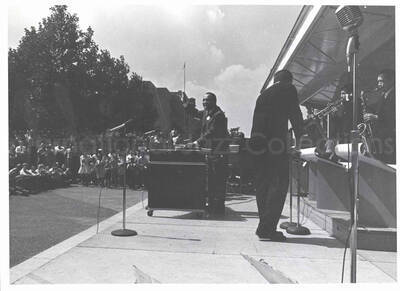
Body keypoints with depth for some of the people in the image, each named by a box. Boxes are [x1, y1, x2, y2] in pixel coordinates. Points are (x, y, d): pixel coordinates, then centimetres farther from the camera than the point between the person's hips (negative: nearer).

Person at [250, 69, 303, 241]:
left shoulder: (263, 94, 26)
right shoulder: (288, 90, 8)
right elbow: (295, 114, 3)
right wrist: (299, 138, 16)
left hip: (257, 144, 7)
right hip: (275, 143, -7)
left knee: (262, 185, 11)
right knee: (279, 184, -3)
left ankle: (265, 227, 15)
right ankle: (267, 228, -8)